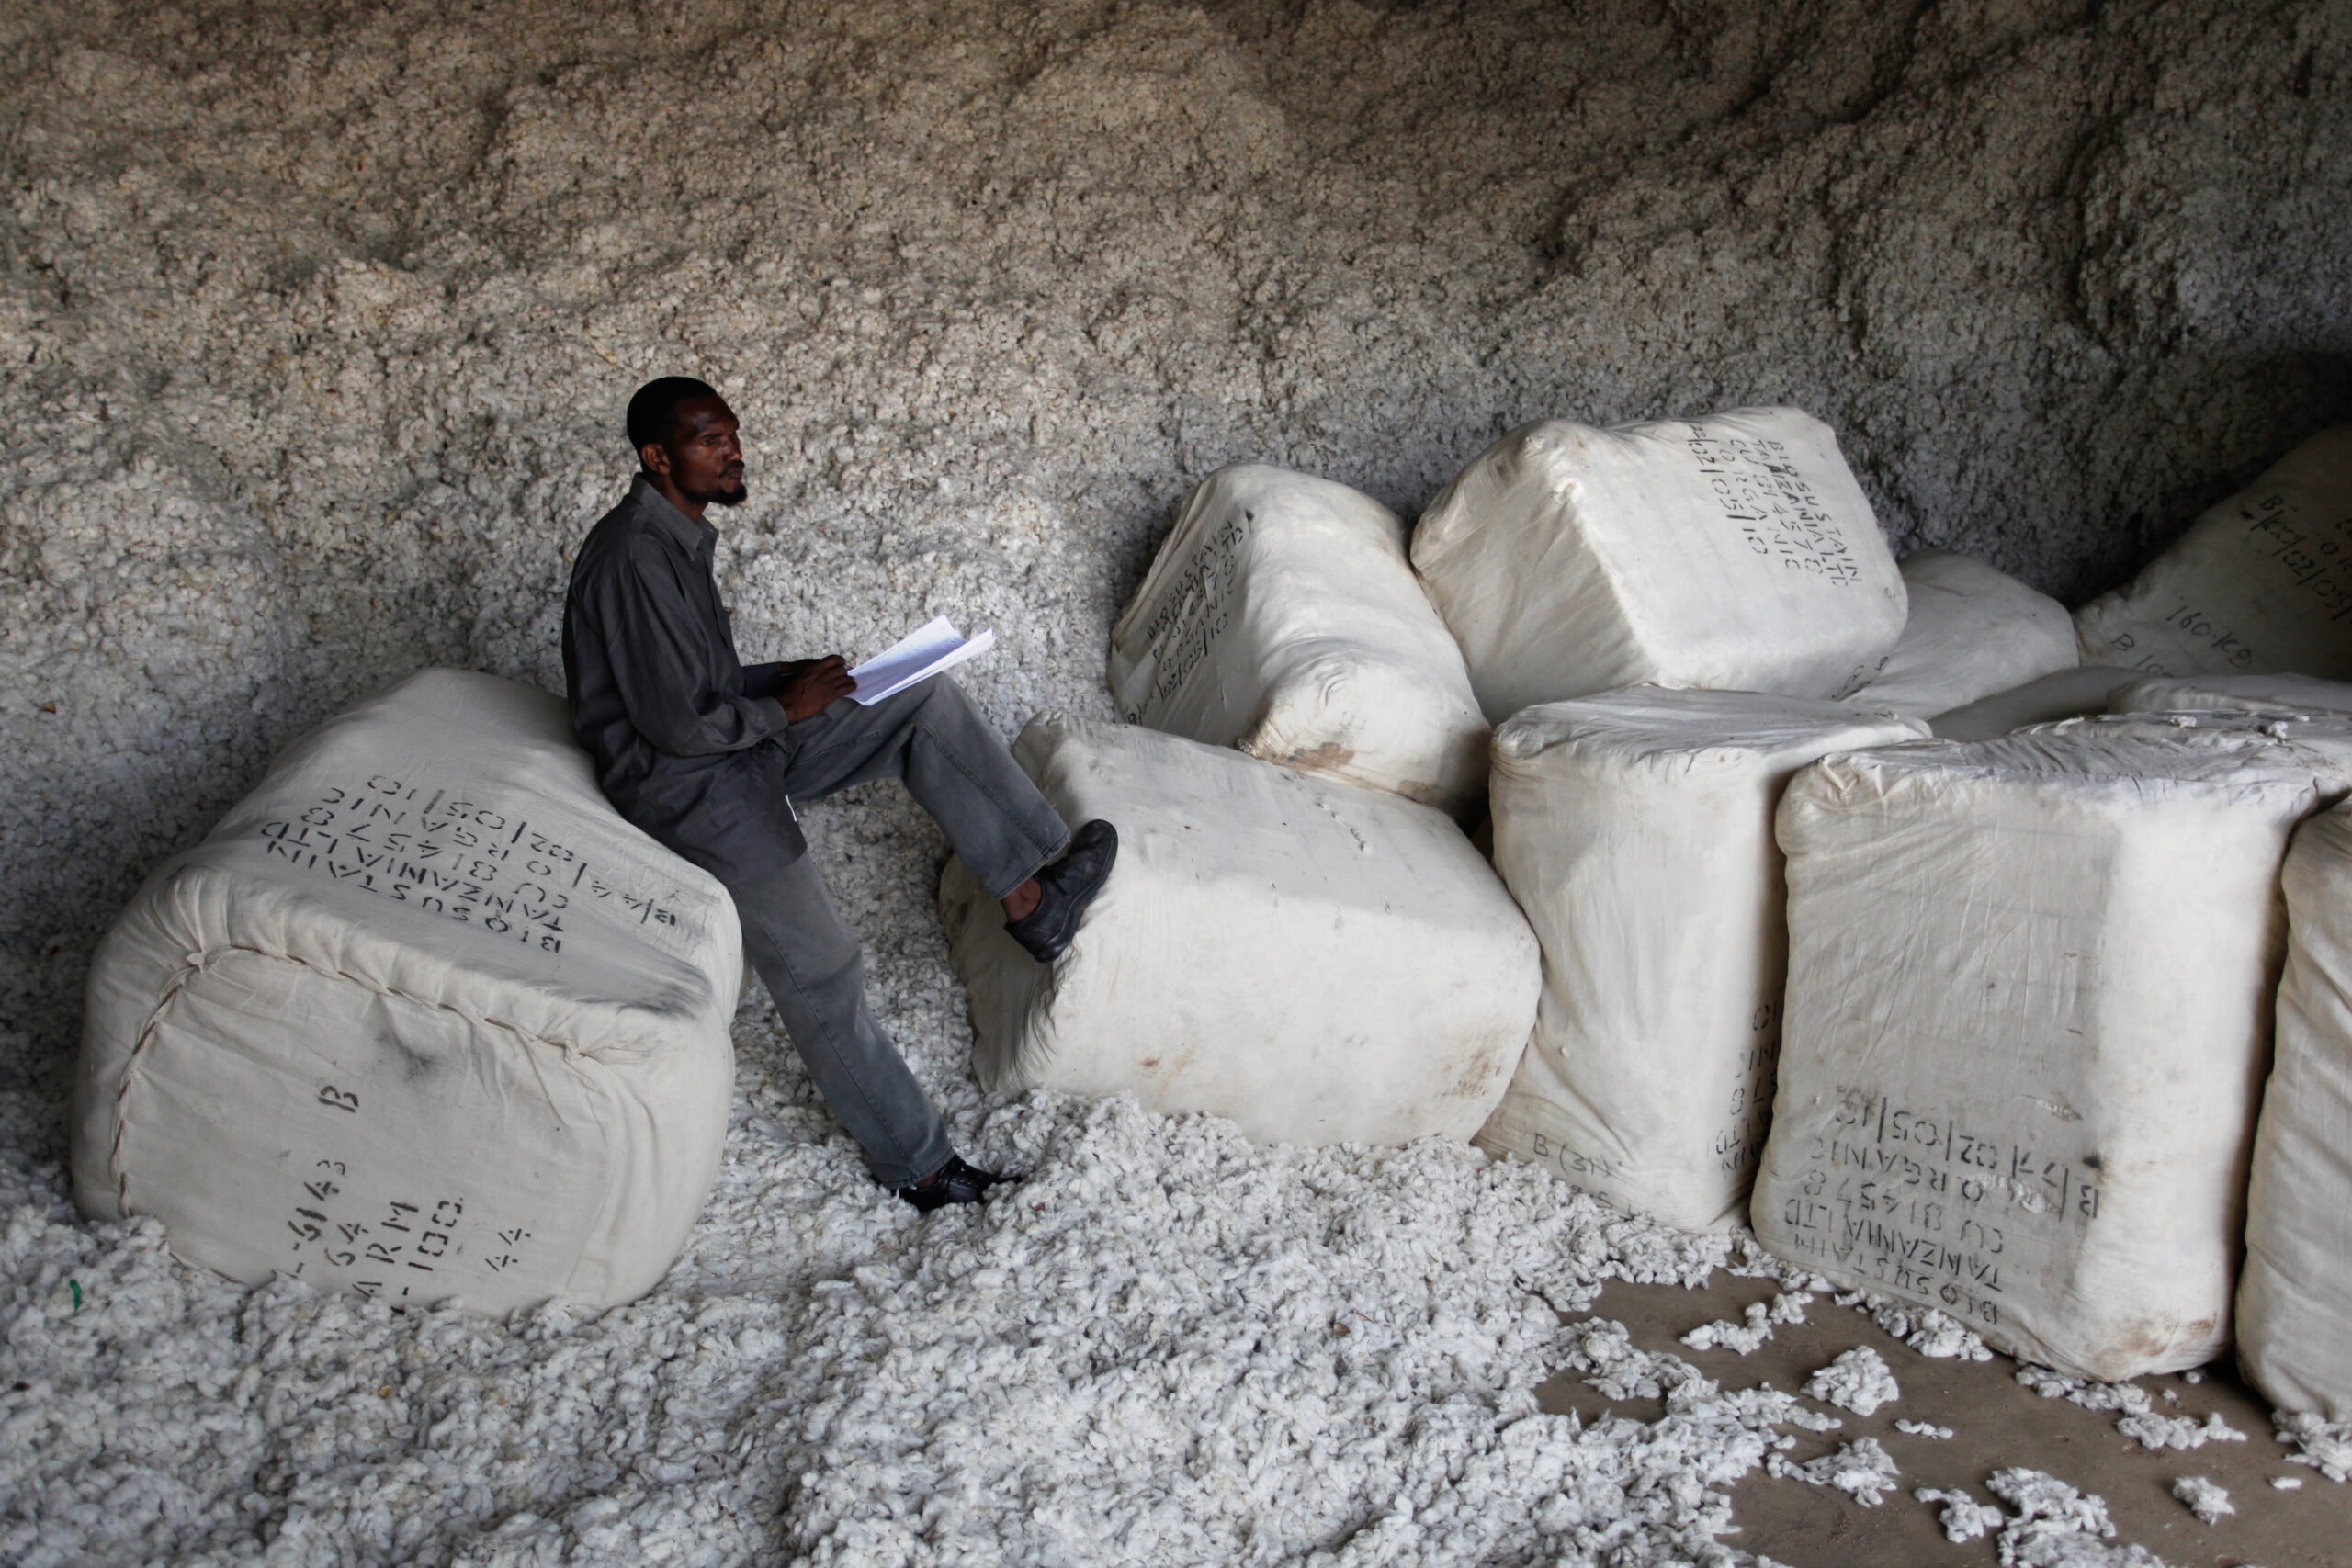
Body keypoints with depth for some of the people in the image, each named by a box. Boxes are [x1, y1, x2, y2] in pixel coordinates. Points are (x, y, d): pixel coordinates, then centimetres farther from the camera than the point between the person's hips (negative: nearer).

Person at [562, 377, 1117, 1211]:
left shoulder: (677, 538, 10)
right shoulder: (635, 558, -22)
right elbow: (674, 724, -24)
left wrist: (784, 677, 3)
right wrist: (787, 709, -11)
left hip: (738, 742, 10)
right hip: (682, 784, -10)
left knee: (929, 701, -2)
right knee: (817, 969, -15)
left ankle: (1030, 891, -6)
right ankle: (913, 1161, -1)